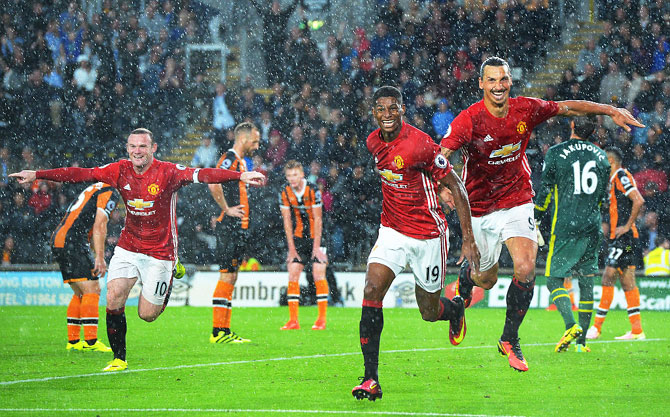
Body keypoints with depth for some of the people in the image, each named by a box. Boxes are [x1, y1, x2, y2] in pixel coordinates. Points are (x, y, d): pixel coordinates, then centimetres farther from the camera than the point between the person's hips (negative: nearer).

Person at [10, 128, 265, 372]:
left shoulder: (168, 172, -15)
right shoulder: (120, 171, -4)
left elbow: (201, 175, -28)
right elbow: (80, 174, -3)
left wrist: (240, 176, -42)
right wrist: (37, 175, -6)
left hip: (160, 251, -3)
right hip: (128, 247, 3)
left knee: (147, 314, 0)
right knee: (114, 296, -15)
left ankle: (169, 283, 33)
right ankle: (119, 358, 1)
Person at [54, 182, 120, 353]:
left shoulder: (95, 189, 26)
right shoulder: (109, 193, -4)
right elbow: (99, 226, -14)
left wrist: (99, 257, 27)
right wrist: (100, 257, -18)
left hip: (58, 240, 10)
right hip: (72, 242, -10)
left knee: (81, 293, 15)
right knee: (91, 290, -10)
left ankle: (73, 341, 15)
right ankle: (91, 342, -15)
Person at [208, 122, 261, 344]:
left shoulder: (241, 161, 19)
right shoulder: (229, 159, -12)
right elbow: (213, 184, -27)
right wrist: (227, 209, -19)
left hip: (240, 228, 10)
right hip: (229, 226, -10)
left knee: (231, 277, 10)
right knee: (227, 276, -10)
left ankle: (225, 330, 13)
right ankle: (218, 331, -10)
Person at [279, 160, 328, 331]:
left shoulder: (313, 190, -13)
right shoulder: (285, 193, -5)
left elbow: (317, 220, -11)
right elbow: (287, 221, -1)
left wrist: (316, 246, -14)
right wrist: (292, 248, -5)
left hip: (315, 237, -3)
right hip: (297, 238, 3)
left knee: (319, 276, -9)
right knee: (293, 276, -5)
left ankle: (322, 319, -4)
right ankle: (293, 321, -3)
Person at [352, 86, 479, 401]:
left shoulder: (420, 144, -22)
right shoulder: (374, 142, 0)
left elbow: (456, 187, -16)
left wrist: (468, 240, -17)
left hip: (428, 236, -5)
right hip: (392, 231, 5)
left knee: (429, 313, 8)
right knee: (372, 291, -18)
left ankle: (455, 309, 48)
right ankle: (371, 378, -17)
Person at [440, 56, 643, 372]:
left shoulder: (526, 110, -10)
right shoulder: (469, 120, -21)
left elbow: (567, 107, 6)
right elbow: (441, 154, -32)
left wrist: (610, 110, 2)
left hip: (517, 201, 2)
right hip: (480, 208, -2)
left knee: (526, 269, -18)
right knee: (486, 279, 12)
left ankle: (509, 340, 2)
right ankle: (465, 276, 53)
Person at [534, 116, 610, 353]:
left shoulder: (556, 153, -5)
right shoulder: (601, 156, 9)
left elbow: (545, 191, -4)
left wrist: (535, 221, 3)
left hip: (565, 227, -4)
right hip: (592, 228, 4)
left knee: (554, 279, 2)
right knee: (586, 282, 8)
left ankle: (571, 326, -20)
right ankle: (582, 341, 8)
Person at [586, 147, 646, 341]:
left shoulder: (622, 176, -10)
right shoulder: (613, 180, 19)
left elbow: (638, 201, -21)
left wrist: (627, 226, -19)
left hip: (624, 237, -10)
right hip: (618, 238, 10)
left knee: (608, 278, -9)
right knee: (627, 281, 7)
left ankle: (597, 327, -8)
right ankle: (637, 330, 6)